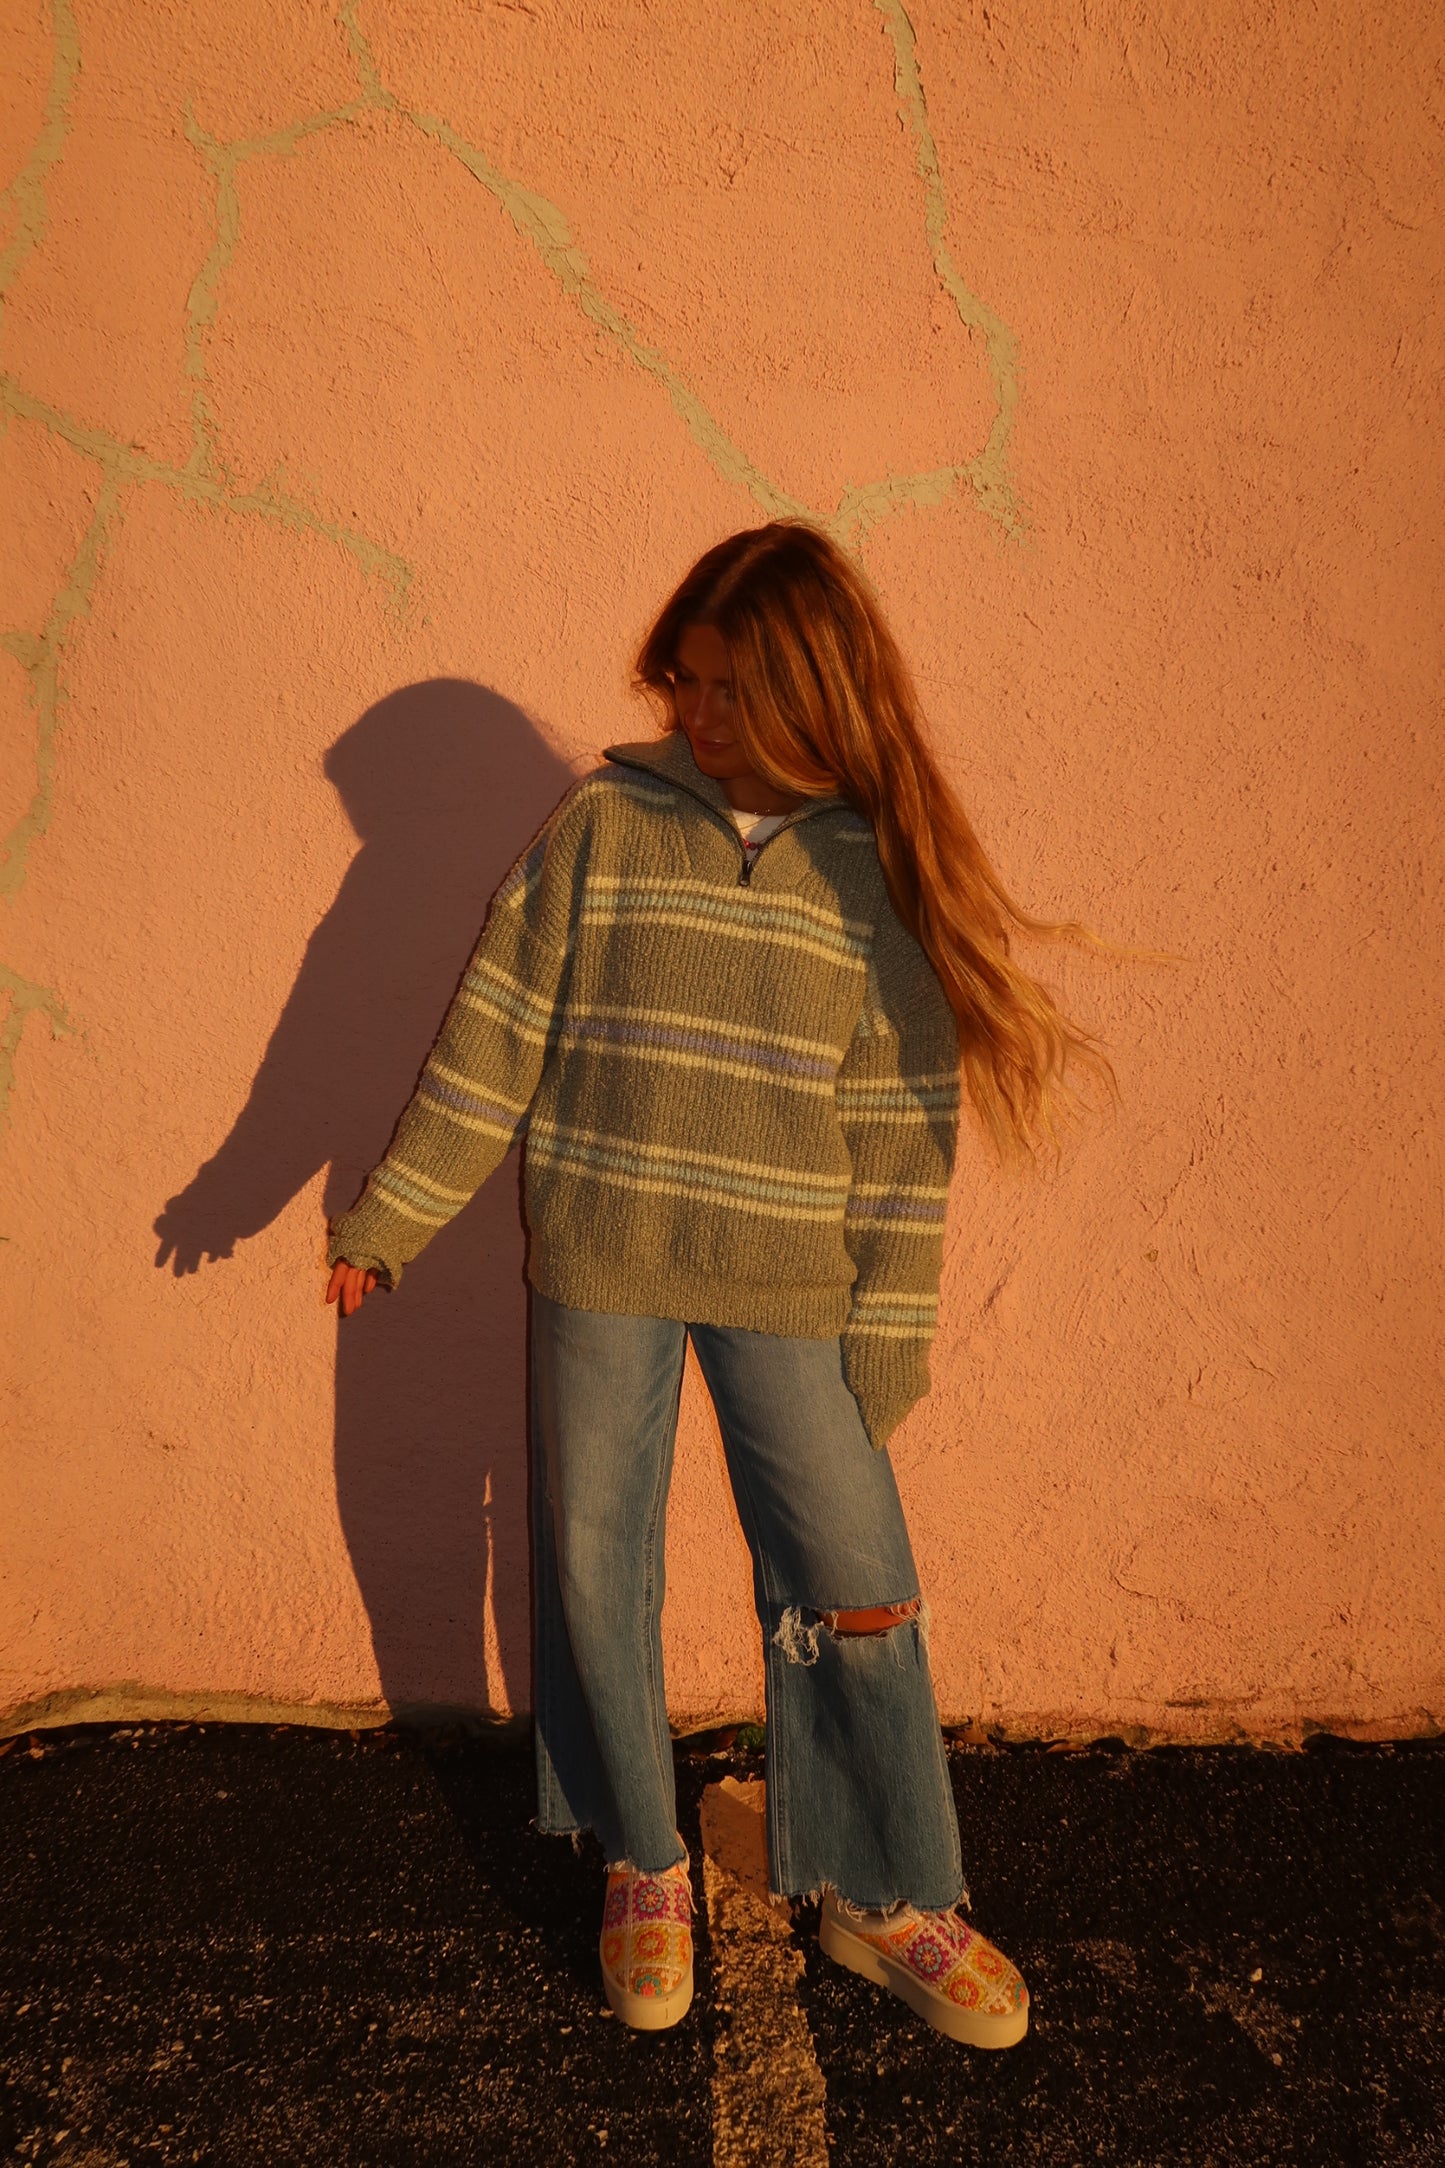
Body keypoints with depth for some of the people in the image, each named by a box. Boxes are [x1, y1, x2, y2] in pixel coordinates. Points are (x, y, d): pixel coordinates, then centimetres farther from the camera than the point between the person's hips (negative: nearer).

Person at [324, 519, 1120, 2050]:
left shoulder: (873, 864, -1)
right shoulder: (598, 825, -1)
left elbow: (900, 1117, -1)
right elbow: (492, 1039, 3)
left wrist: (888, 1334, -3)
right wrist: (384, 1221, 5)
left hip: (785, 1280, 0)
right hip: (596, 1264, 1)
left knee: (854, 1580, 3)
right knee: (595, 1569, 10)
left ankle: (888, 1898, 26)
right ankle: (642, 1867, 33)